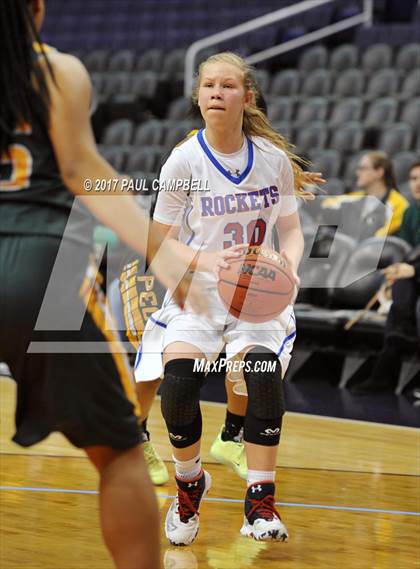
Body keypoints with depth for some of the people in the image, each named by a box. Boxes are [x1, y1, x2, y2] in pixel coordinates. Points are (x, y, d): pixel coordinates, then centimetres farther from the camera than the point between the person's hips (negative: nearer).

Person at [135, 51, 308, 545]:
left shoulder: (275, 159, -1)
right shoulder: (184, 161, -5)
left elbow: (290, 229, 10)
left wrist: (289, 266, -12)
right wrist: (209, 261, -20)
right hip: (197, 295, 0)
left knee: (265, 375, -27)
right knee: (177, 383, -24)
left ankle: (260, 503, -13)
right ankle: (189, 483, 7)